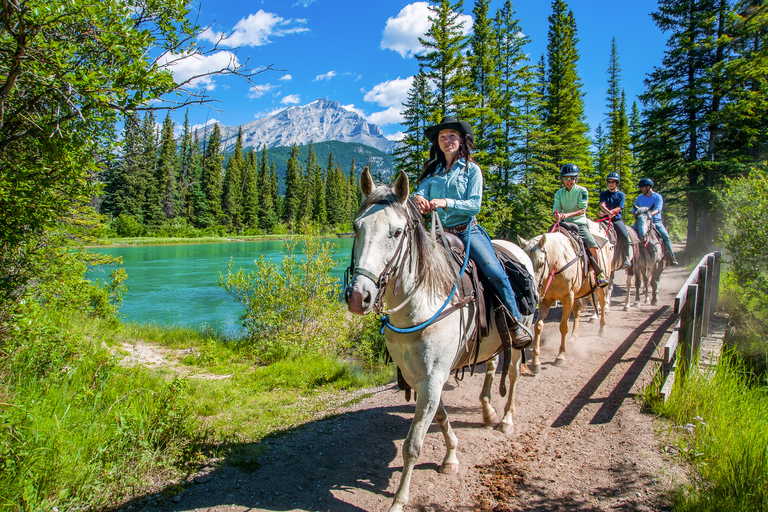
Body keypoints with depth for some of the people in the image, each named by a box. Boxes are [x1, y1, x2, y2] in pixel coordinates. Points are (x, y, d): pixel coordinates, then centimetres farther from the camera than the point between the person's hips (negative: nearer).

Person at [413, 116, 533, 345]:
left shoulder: (472, 169, 5)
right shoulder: (433, 170, 15)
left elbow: (474, 204, -6)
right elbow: (420, 191, 0)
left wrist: (446, 202, -22)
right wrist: (418, 198, -25)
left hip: (467, 231, -3)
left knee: (495, 273, -20)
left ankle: (516, 324, -5)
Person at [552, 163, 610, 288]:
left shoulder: (582, 191, 0)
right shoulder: (559, 194, 9)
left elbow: (582, 209, -10)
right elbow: (556, 210, 0)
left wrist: (568, 215, -27)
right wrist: (557, 216, -25)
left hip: (580, 223, -3)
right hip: (564, 225, 3)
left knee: (593, 246, -22)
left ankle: (599, 273, -9)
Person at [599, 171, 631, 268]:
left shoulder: (621, 195, 8)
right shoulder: (603, 194, 12)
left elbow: (618, 208, -5)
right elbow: (602, 205, -7)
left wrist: (605, 213, -20)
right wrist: (608, 212, -29)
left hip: (617, 219, -2)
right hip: (604, 219, 2)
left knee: (624, 236, -26)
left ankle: (626, 257, -12)